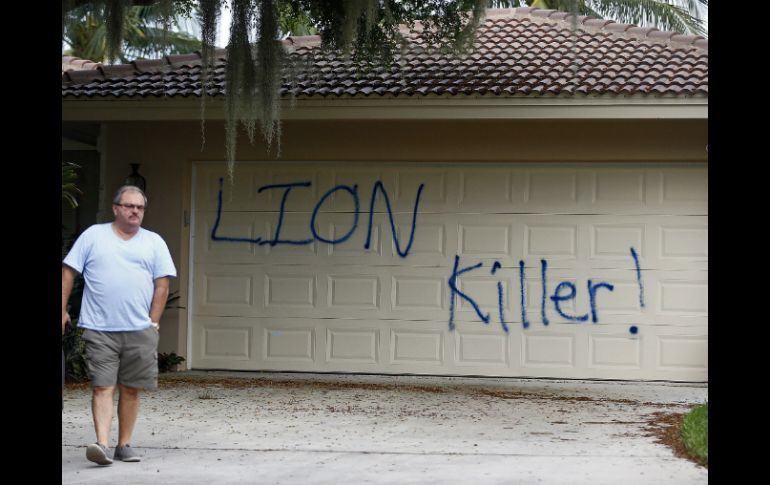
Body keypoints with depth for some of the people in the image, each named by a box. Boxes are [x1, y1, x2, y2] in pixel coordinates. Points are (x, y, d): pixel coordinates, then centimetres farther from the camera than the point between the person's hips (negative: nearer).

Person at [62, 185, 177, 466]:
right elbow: (68, 272, 7)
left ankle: (124, 445, 14)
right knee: (102, 387, -9)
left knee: (130, 389, 5)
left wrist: (153, 323, 2)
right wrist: (62, 310, 0)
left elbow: (162, 284, 9)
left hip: (139, 330, 2)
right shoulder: (93, 235, 7)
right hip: (99, 329, -2)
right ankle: (102, 444, -16)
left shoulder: (154, 242, 11)